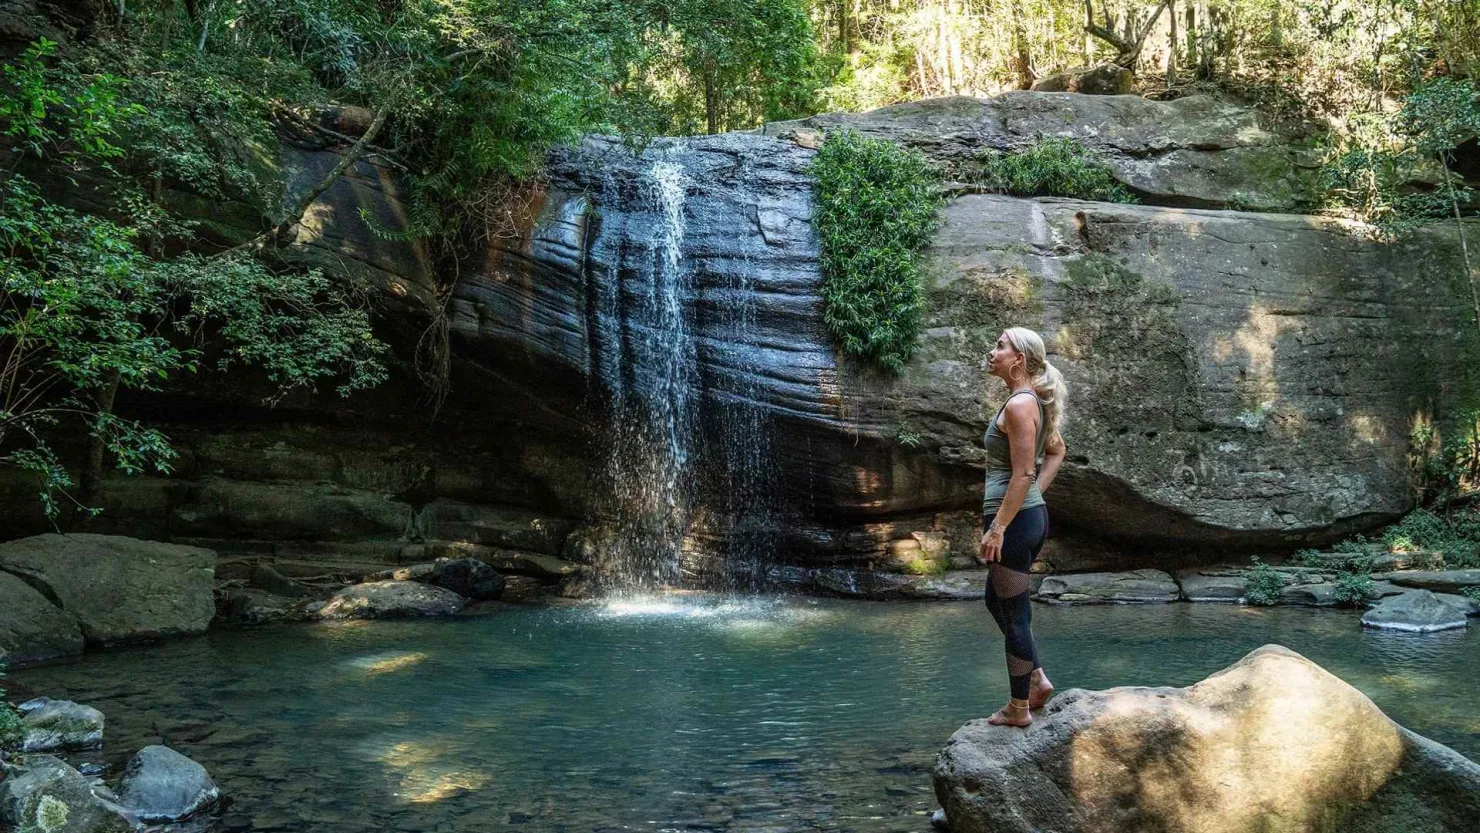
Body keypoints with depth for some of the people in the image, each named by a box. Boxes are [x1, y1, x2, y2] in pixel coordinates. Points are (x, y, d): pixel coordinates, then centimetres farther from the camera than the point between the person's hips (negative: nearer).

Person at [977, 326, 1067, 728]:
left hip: (1013, 517, -10)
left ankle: (1019, 707, 15)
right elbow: (1057, 451, 24)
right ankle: (1037, 678, 28)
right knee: (996, 600, 23)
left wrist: (997, 528, -19)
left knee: (1013, 611, 2)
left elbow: (1022, 473, -21)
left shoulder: (1019, 404, -17)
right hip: (1032, 512, 10)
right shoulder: (1033, 401, 12)